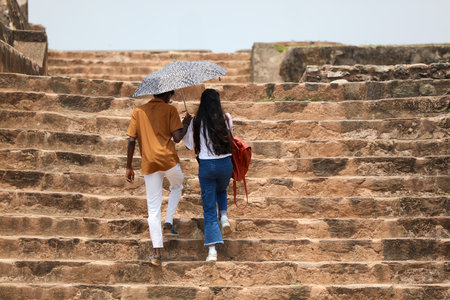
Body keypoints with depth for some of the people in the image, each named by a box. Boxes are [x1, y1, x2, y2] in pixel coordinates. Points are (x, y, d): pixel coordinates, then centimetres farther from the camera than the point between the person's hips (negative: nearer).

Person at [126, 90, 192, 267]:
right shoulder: (170, 110, 3)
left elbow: (131, 140, 6)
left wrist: (128, 166, 10)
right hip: (168, 159, -2)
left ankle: (157, 253, -2)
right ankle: (168, 224, 16)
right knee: (177, 186, 32)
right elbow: (177, 137, -7)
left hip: (149, 163, 2)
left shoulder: (138, 111, 12)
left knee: (153, 208, 4)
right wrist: (186, 124, 12)